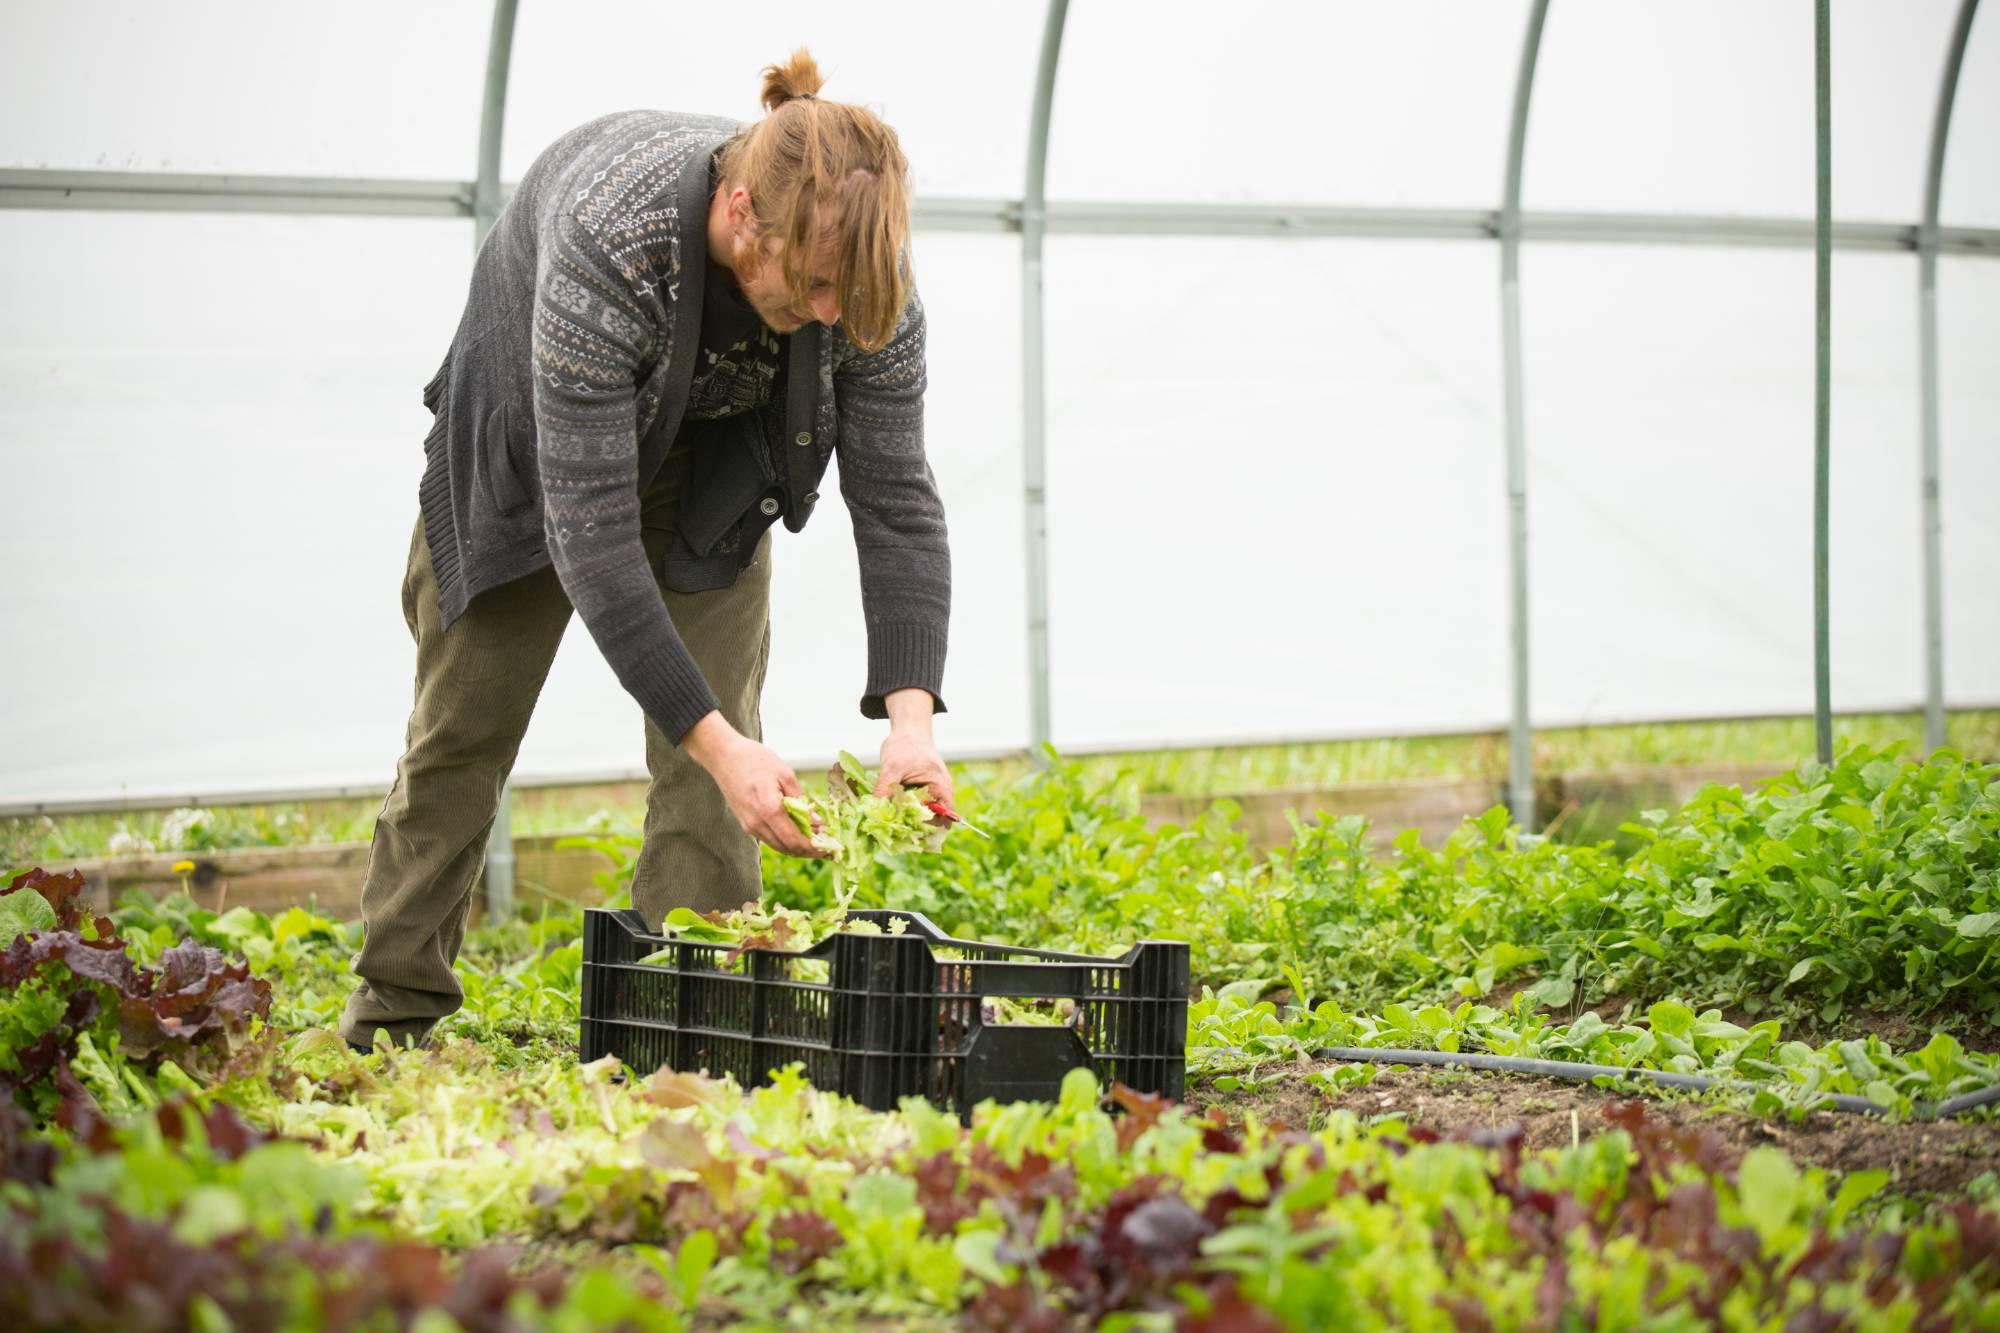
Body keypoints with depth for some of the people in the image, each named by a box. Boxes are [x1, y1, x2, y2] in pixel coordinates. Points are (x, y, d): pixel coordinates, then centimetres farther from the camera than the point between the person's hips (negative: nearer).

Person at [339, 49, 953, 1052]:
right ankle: (393, 1012, 18)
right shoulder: (611, 244, -45)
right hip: (533, 435, -3)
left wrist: (910, 714, -39)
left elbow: (896, 502, -25)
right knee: (463, 723, 5)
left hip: (715, 457, 3)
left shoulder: (866, 280, -32)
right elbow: (590, 528, -43)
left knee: (713, 746, -9)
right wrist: (719, 744, -47)